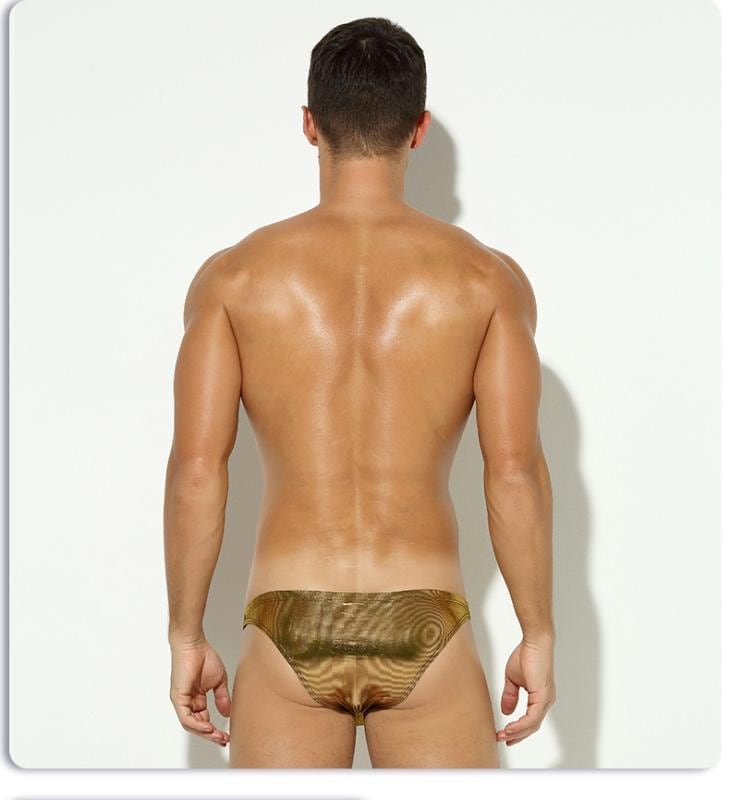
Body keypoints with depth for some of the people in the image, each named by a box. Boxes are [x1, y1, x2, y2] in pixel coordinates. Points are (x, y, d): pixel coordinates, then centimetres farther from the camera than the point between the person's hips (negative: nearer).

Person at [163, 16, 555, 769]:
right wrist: (538, 636, 3)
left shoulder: (234, 275, -1)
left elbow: (196, 467, -5)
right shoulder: (486, 277, -1)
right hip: (422, 631, 0)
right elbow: (516, 472, -6)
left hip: (289, 628, 1)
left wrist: (187, 636, 3)